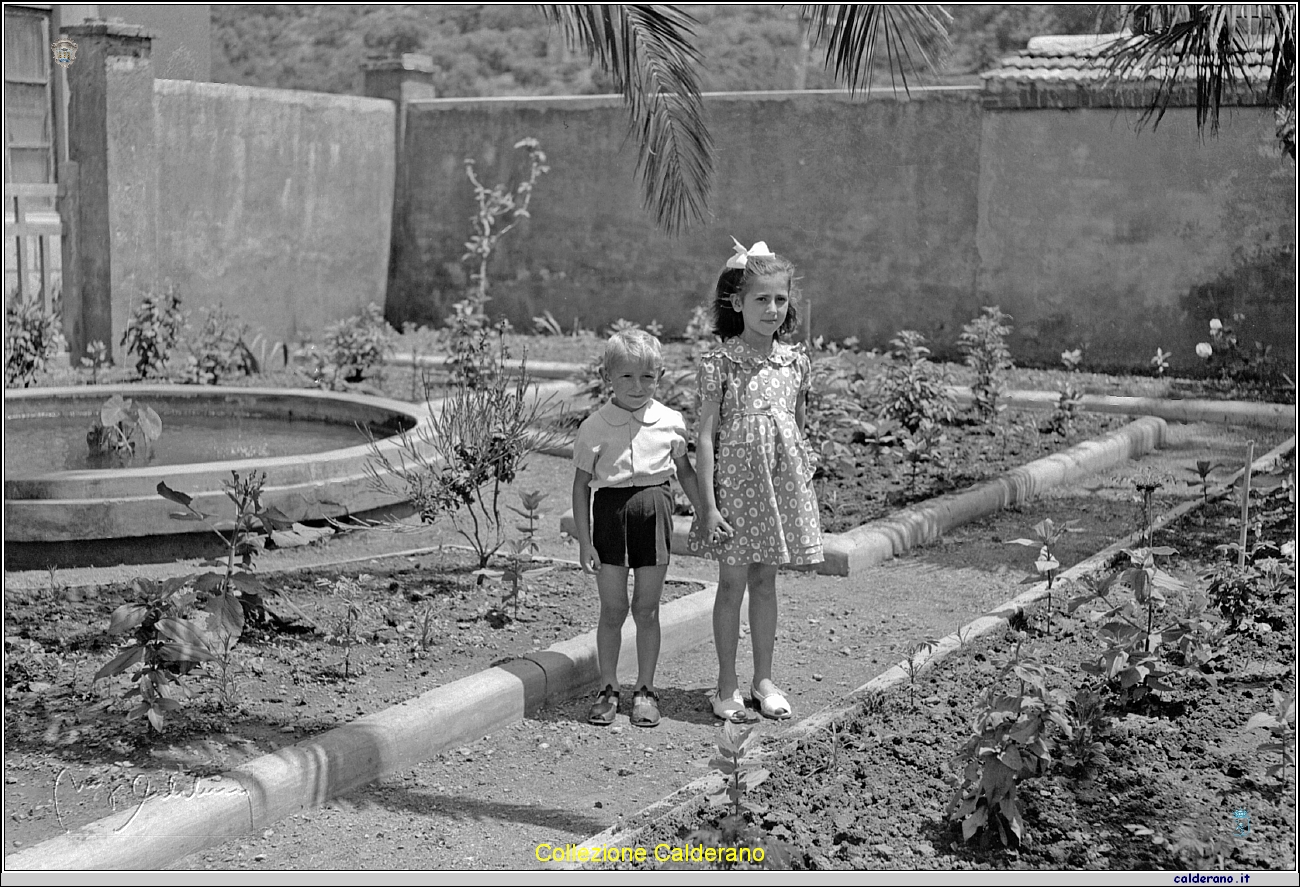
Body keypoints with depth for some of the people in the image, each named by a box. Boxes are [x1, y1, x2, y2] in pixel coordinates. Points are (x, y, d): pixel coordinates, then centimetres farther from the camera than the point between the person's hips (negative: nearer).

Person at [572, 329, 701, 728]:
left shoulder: (670, 422, 1)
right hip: (610, 510, -1)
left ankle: (645, 689, 17)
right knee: (612, 608, 3)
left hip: (654, 509, 1)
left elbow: (686, 472, 14)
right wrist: (584, 541, -5)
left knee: (646, 608, 6)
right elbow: (581, 485, -2)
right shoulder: (594, 428, -5)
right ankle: (608, 689, 15)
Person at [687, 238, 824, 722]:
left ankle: (763, 680, 22)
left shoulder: (794, 362, 5)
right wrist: (708, 503, -12)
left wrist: (802, 486, 11)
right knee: (732, 583, 2)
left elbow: (797, 429, 13)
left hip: (781, 481, 4)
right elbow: (706, 434, -8)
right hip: (735, 480, -4)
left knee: (765, 581, 12)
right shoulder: (720, 363, -8)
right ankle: (727, 685, 13)